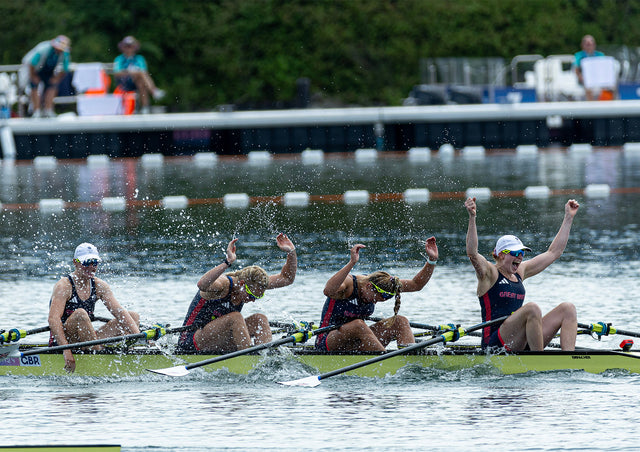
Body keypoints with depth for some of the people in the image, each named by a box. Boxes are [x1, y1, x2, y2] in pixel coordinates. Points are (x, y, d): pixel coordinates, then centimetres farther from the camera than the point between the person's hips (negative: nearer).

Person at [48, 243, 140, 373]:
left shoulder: (99, 286, 6)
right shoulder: (64, 286, -14)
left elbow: (119, 312, -1)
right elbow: (53, 319, -26)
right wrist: (66, 351, -38)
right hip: (60, 343, -7)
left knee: (134, 316, 1)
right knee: (80, 314, -36)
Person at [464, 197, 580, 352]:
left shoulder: (519, 272, 19)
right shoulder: (490, 273, -1)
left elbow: (553, 252, 25)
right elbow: (472, 253, -21)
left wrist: (569, 218, 23)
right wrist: (472, 218, -32)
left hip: (522, 343, 8)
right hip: (495, 342, -8)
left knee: (568, 308, -7)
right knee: (532, 308, -32)